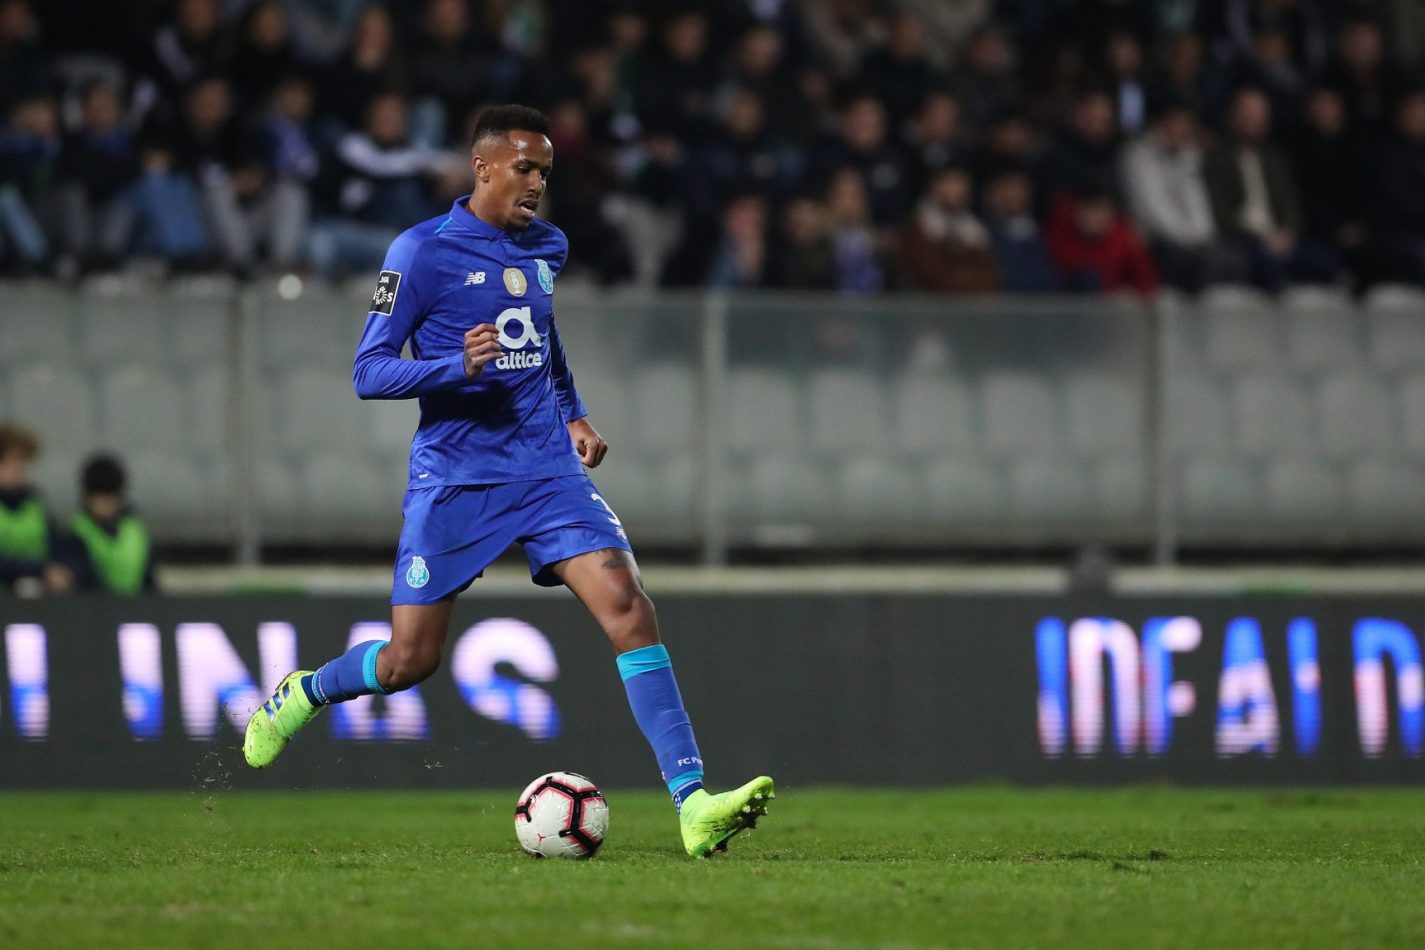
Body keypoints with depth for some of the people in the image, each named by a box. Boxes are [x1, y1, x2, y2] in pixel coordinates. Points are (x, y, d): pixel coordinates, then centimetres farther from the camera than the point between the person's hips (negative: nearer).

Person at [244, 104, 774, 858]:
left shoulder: (546, 248, 11)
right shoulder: (422, 251, -8)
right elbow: (368, 372, -10)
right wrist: (457, 366, -25)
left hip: (547, 470, 4)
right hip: (455, 478, -4)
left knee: (627, 608, -15)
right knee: (410, 660, 0)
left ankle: (693, 806, -20)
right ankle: (301, 695, 35)